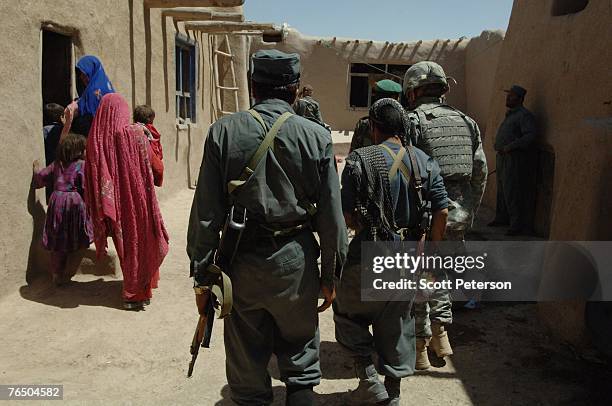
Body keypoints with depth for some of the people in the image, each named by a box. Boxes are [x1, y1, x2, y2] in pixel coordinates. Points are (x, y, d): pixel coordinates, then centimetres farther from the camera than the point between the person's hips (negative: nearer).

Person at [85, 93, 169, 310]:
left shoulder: (96, 138, -3)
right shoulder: (134, 132, -13)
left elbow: (92, 174, 1)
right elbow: (149, 166, -11)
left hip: (114, 200, 4)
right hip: (136, 198, -3)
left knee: (124, 244, 18)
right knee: (140, 243, 11)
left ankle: (131, 291, 30)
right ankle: (137, 294, 15)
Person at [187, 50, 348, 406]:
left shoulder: (224, 132, -5)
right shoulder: (317, 136, -5)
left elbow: (206, 212, -5)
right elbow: (331, 216, -4)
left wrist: (202, 274, 3)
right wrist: (330, 275, 7)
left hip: (241, 259, 1)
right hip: (295, 262, 0)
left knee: (246, 363, 16)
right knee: (300, 356, 19)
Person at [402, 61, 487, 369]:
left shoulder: (412, 121, -8)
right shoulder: (467, 122, 10)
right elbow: (481, 173, 11)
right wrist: (468, 213, 19)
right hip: (457, 219, 5)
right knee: (438, 273, 26)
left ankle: (420, 348, 19)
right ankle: (441, 332, 25)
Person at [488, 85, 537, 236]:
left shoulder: (524, 115, -12)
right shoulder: (510, 115, 19)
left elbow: (530, 136, -23)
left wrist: (510, 146, -28)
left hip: (515, 159, -10)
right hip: (502, 157, 10)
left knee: (513, 192, -10)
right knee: (502, 190, 17)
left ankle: (518, 225, -5)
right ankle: (502, 218, 30)